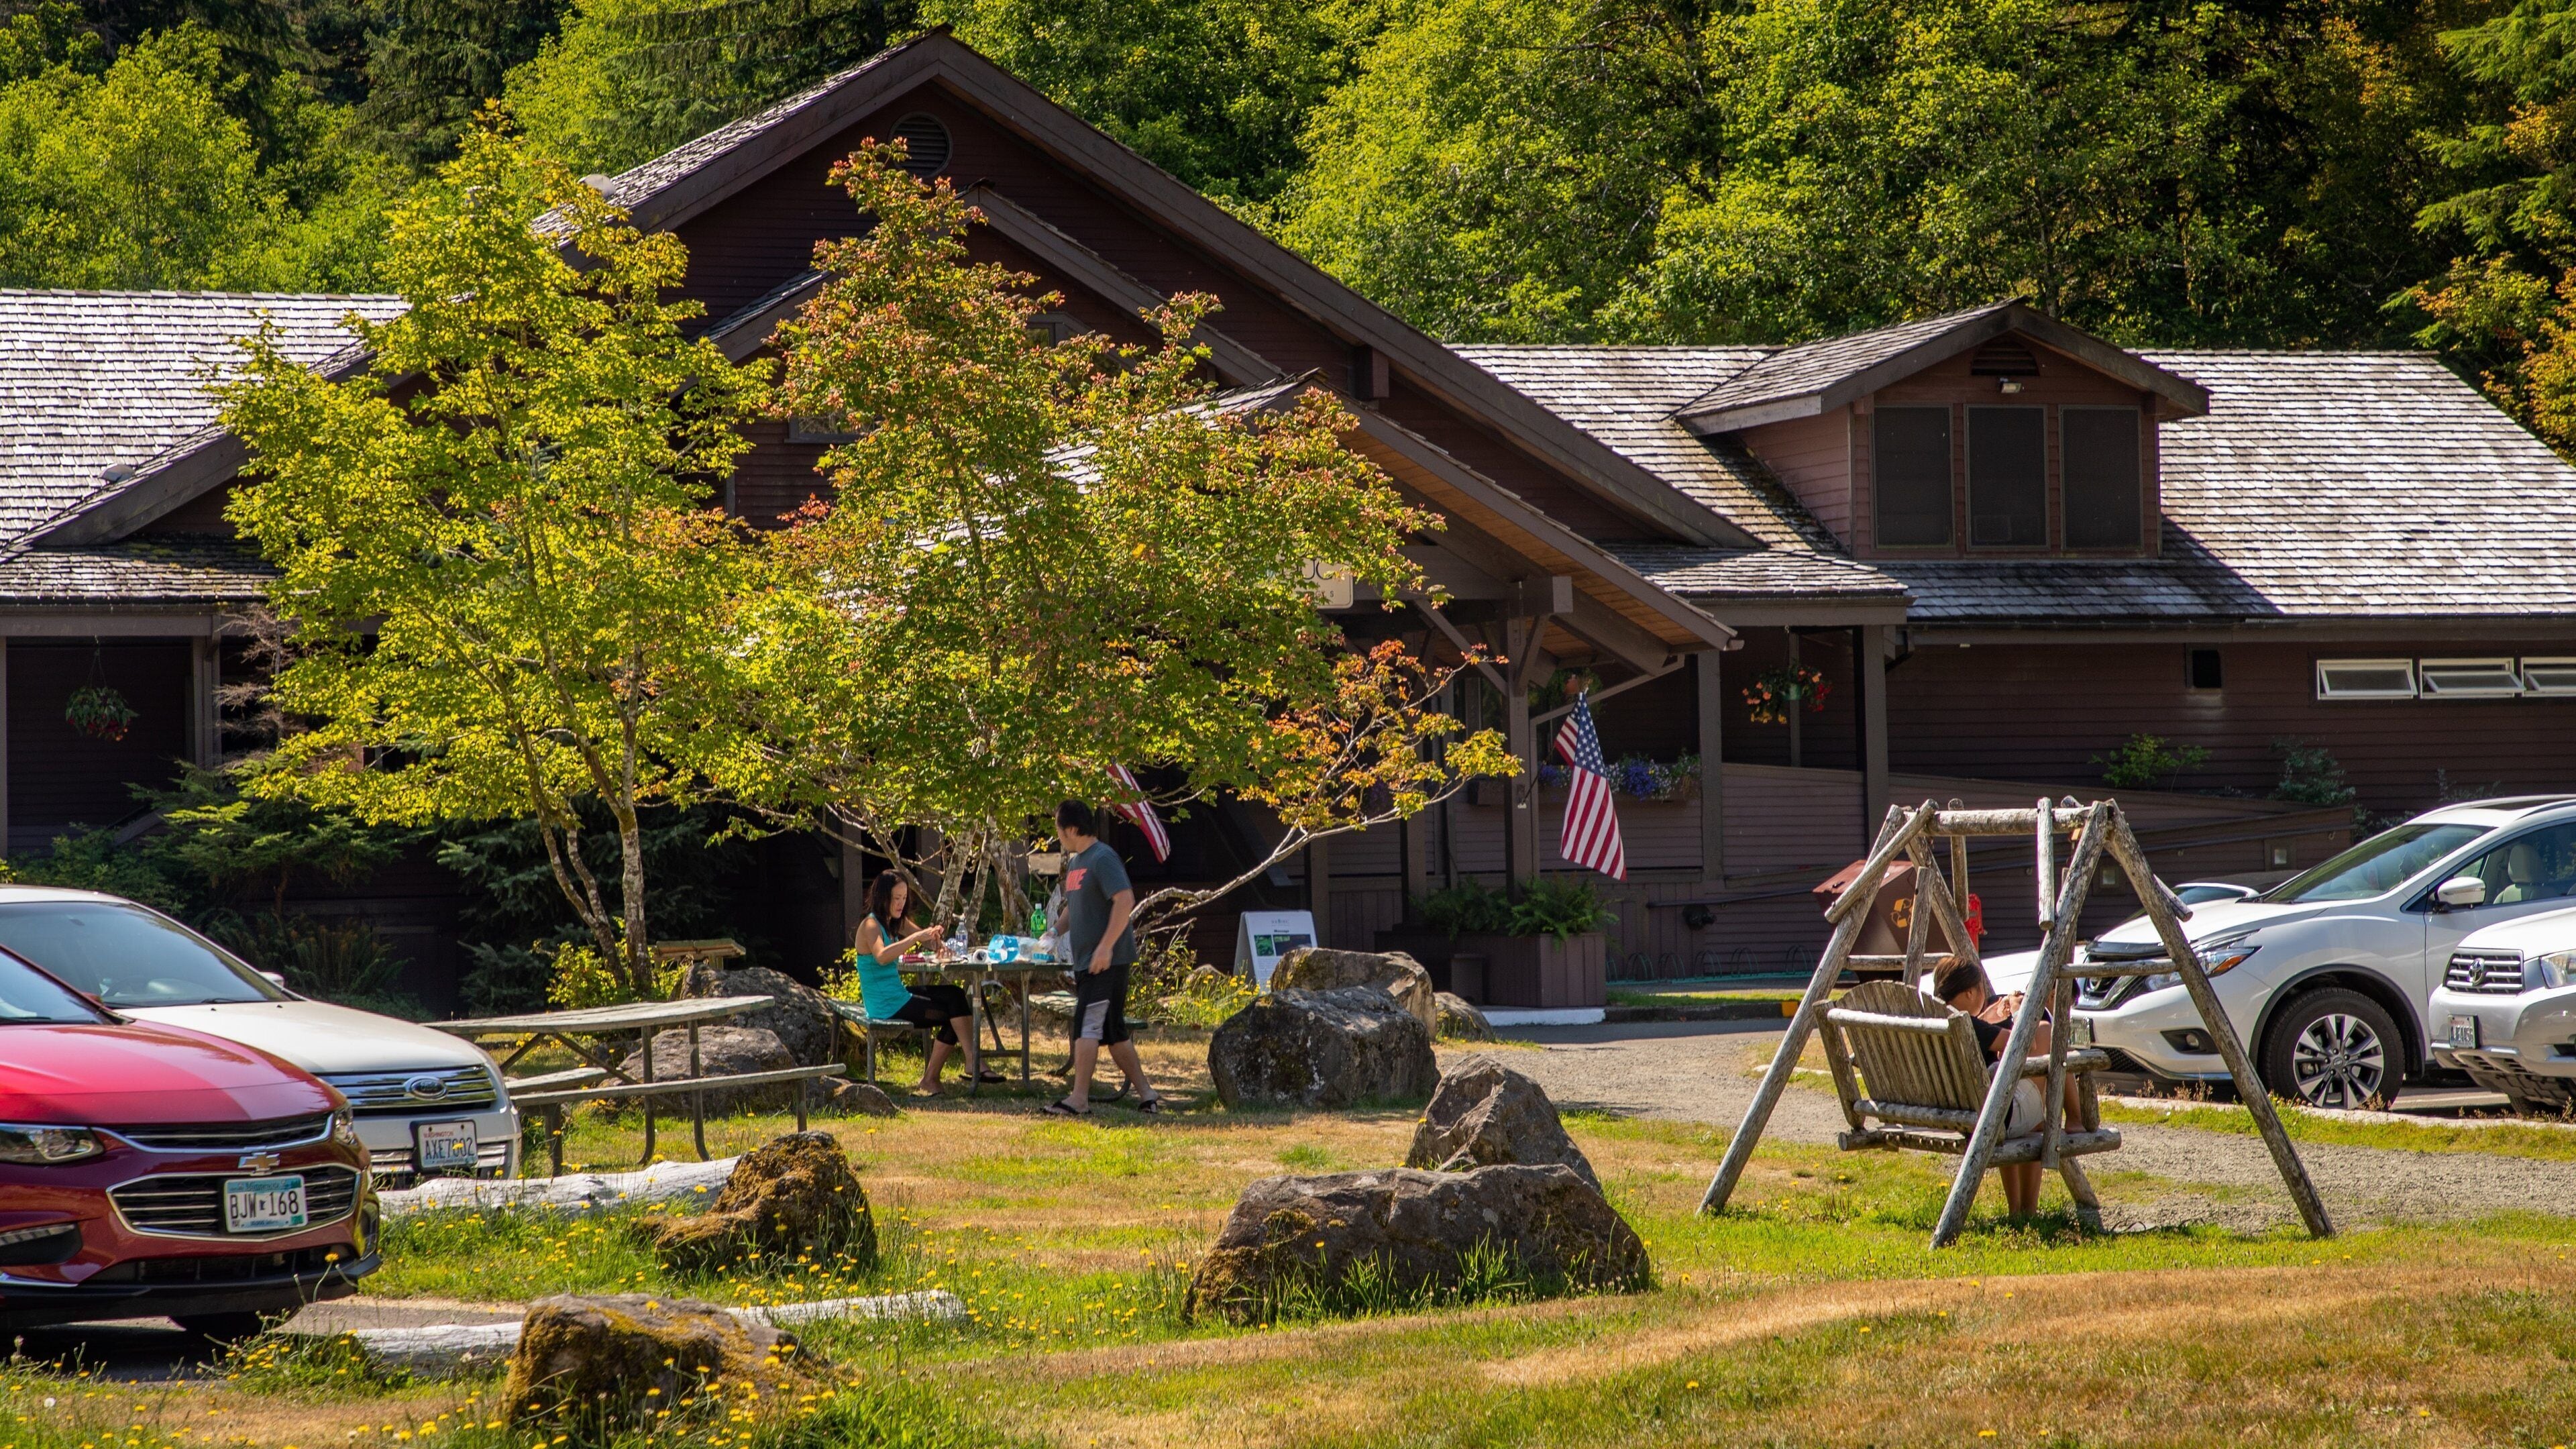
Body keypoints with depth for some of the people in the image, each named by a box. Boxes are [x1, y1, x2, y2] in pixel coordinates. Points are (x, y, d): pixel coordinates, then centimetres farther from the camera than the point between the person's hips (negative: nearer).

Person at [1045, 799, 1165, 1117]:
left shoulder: (1103, 859, -13)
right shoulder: (1074, 861, 16)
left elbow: (1125, 900, -24)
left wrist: (1106, 946, -27)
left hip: (1106, 961, -10)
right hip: (1085, 960, 10)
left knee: (1087, 1026, -10)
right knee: (1113, 1031, 11)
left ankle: (1079, 1099, -10)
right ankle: (1146, 1094, 15)